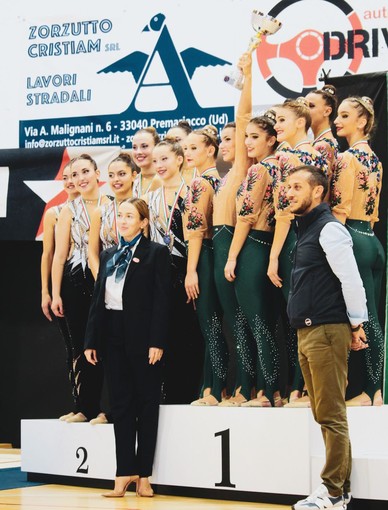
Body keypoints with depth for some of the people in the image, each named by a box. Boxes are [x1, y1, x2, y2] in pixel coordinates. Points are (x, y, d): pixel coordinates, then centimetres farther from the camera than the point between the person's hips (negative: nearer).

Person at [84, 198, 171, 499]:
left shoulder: (156, 253, -2)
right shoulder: (108, 255, 14)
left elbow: (162, 299, -8)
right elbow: (98, 299, 14)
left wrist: (157, 341, -15)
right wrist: (91, 340, 8)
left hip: (142, 336, -5)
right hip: (113, 336, 5)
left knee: (146, 403, 3)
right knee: (121, 404, 5)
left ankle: (143, 474, 7)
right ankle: (124, 473, 8)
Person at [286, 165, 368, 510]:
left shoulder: (329, 228, -9)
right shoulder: (306, 229, 19)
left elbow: (351, 280, -15)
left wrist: (357, 325, -13)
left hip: (327, 331, -10)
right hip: (307, 332, 10)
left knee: (331, 416, -6)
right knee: (324, 415, 11)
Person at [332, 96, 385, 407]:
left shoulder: (347, 158, -11)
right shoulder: (374, 159, 16)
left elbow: (340, 210, -15)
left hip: (353, 240, -9)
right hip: (373, 240, 9)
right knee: (372, 319, 9)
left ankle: (370, 392, -3)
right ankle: (378, 390, 10)